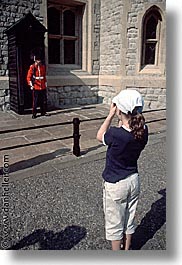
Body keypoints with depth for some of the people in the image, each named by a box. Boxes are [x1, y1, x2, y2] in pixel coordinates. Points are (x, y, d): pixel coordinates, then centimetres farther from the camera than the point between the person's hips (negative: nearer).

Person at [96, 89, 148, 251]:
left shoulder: (116, 134, -30)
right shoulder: (143, 131, -13)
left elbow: (100, 136, -8)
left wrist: (111, 114, -9)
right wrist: (122, 121, -5)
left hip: (115, 185, -5)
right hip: (134, 180, 6)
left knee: (115, 224, 17)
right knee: (129, 221, 26)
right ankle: (126, 249, 48)